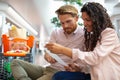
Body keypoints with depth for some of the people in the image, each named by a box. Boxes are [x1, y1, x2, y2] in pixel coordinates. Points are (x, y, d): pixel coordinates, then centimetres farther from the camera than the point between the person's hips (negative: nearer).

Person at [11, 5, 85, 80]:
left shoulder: (84, 34, -10)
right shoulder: (56, 32, 9)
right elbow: (48, 52, 5)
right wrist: (48, 56, -20)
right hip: (49, 68, 7)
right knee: (16, 62, -7)